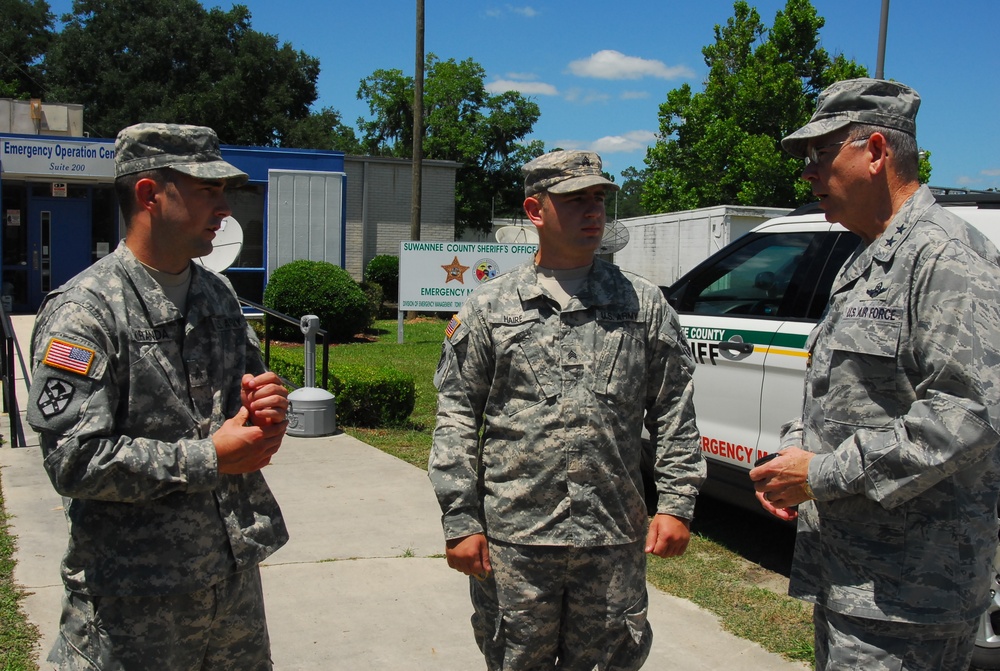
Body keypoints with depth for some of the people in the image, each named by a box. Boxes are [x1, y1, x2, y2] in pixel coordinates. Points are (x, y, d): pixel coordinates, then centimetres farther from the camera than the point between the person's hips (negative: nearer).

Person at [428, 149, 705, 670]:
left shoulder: (644, 304, 6)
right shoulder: (490, 306, 3)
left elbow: (674, 412, 8)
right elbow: (456, 417, 2)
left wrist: (675, 505, 1)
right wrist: (460, 521, -4)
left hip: (616, 540, 1)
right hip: (513, 539, -1)